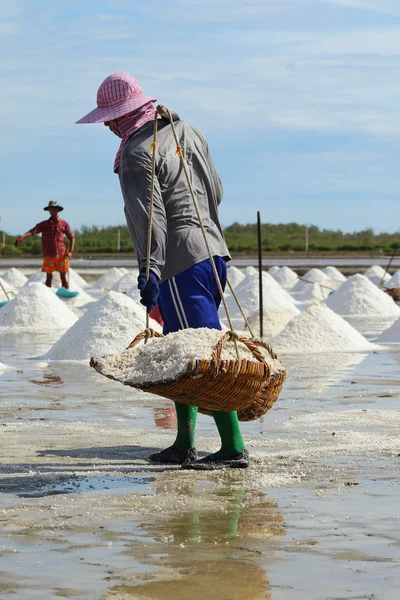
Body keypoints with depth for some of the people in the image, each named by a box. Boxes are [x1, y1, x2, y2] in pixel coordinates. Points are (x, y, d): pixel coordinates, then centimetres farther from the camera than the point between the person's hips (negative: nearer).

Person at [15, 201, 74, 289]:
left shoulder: (64, 224, 4)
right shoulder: (44, 224, 4)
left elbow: (72, 238, 9)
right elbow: (33, 231, -10)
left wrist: (70, 251, -4)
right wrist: (22, 237, -29)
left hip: (61, 255, 0)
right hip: (48, 255, 0)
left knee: (63, 276, 3)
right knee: (49, 276, 2)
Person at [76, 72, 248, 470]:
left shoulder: (136, 156, -11)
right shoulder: (186, 131, 14)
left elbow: (149, 218, -21)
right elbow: (216, 192, 22)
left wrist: (149, 272, -26)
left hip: (180, 262, -9)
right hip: (213, 250, 9)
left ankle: (233, 447, -10)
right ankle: (184, 445, 18)